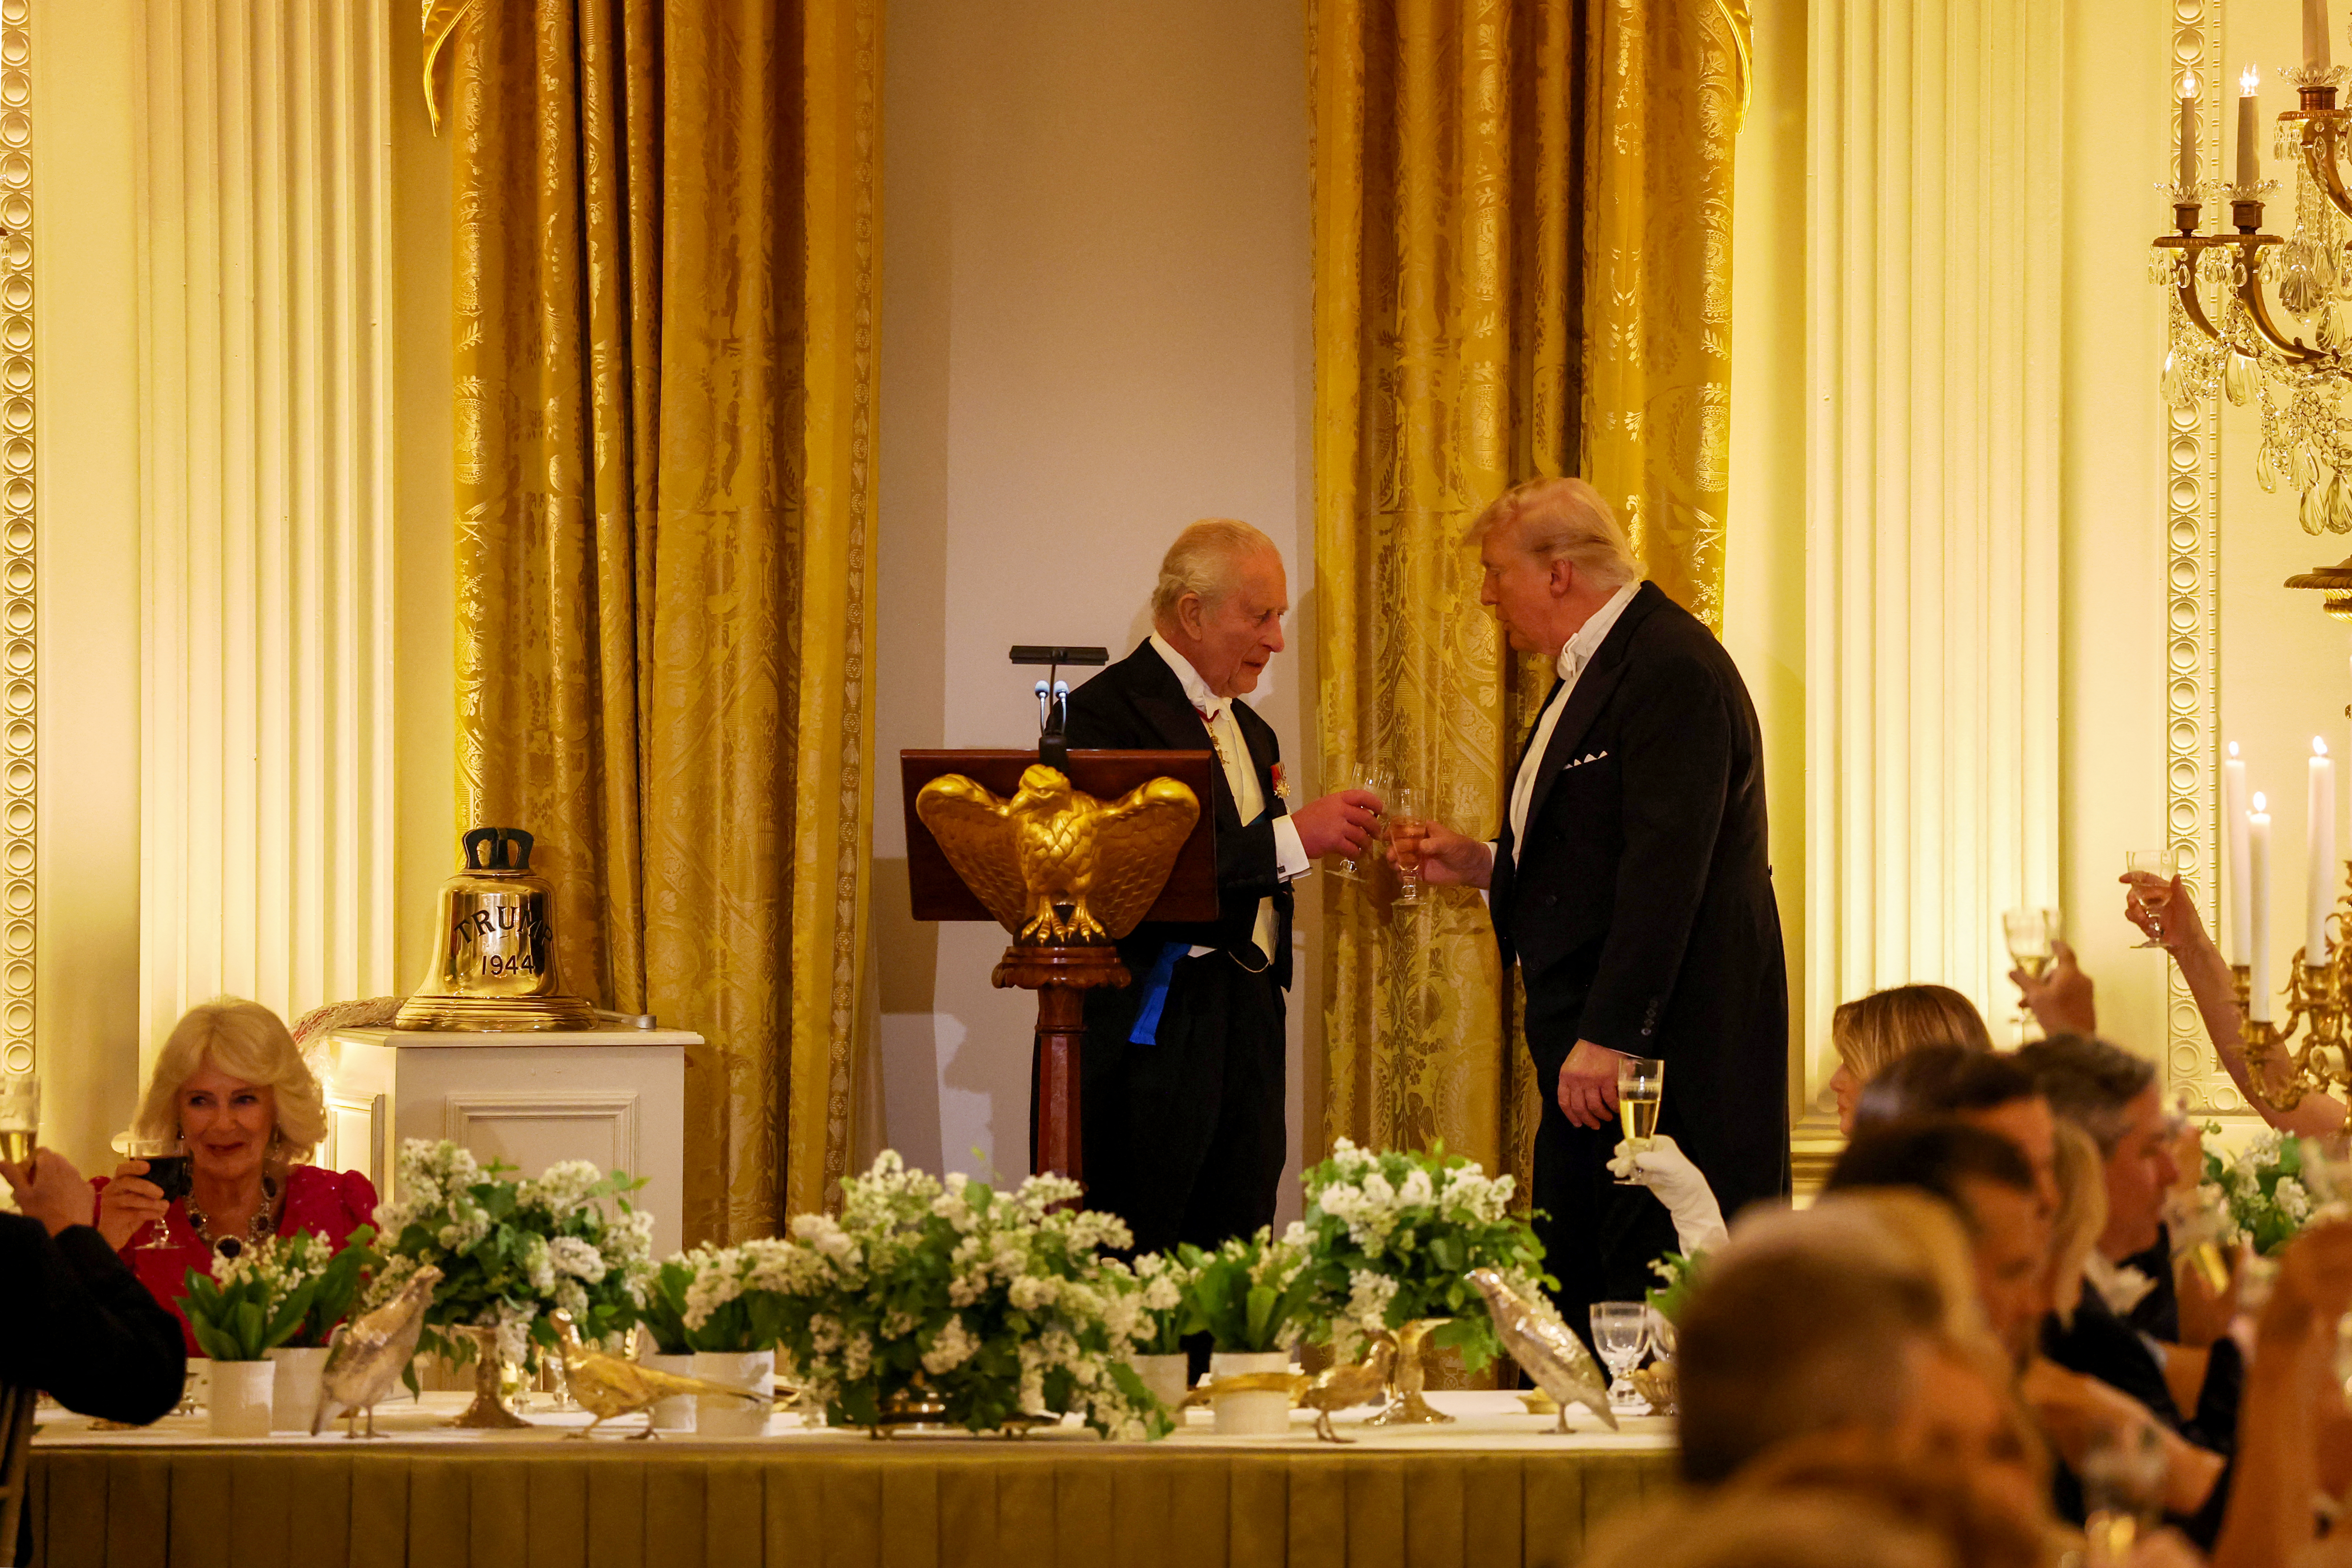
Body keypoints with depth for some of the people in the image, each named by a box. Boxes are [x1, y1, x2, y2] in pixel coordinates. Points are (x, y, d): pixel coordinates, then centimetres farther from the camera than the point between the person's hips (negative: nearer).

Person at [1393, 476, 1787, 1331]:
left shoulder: (1673, 670, -15)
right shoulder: (1596, 668, 19)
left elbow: (1664, 868, -22)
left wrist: (1609, 1037, -24)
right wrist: (1483, 864, 12)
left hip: (1663, 1044, -11)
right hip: (1597, 1041, 11)